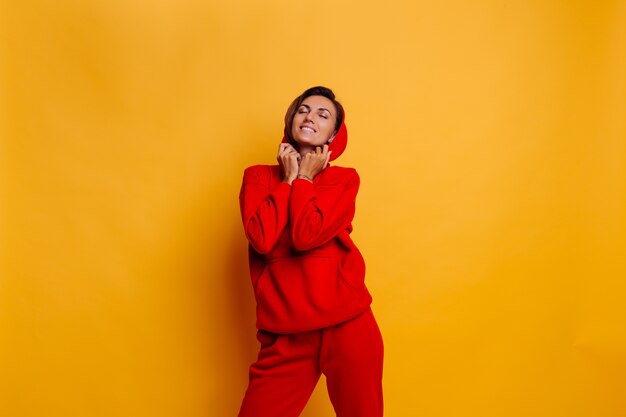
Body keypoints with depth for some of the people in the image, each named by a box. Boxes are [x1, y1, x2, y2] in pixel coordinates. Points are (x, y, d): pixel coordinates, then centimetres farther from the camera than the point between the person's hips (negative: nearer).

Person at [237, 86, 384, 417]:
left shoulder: (344, 178, 2)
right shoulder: (258, 175, 6)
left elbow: (308, 235, -15)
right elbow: (262, 239, -12)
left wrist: (303, 178, -3)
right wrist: (288, 177, -4)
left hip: (347, 324, 0)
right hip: (285, 333, 1)